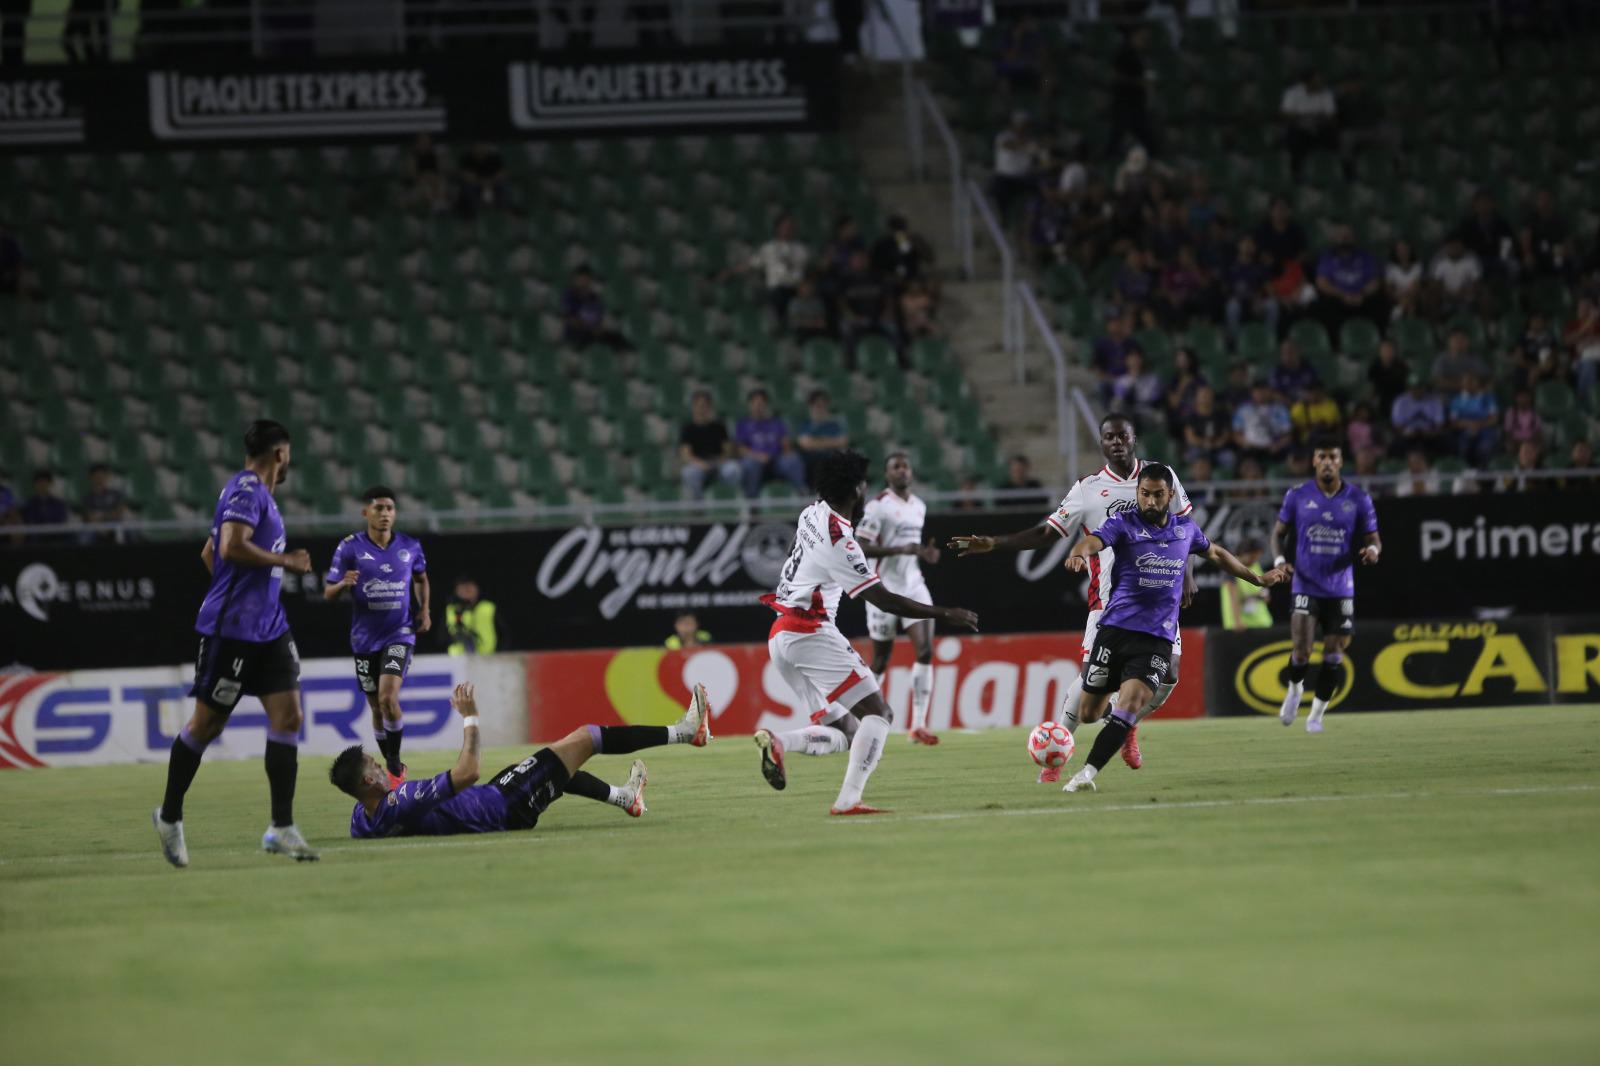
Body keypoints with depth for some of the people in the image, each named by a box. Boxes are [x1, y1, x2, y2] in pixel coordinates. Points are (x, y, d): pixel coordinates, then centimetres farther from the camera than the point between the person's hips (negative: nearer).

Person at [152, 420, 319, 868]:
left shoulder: (256, 492, 18)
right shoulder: (247, 490, -12)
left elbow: (209, 553, 26)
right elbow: (232, 546, -27)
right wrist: (285, 561, -17)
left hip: (268, 628, 9)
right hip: (232, 628, -9)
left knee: (288, 717, -2)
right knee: (206, 724, 2)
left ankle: (282, 828, -2)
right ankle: (170, 815, 19)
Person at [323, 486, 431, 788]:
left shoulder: (410, 547, 1)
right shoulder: (350, 547, -5)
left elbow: (421, 578, 22)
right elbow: (328, 593, -4)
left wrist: (424, 610, 9)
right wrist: (343, 584, -25)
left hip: (400, 635, -1)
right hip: (365, 638, 1)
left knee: (388, 697, -21)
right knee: (377, 707, 8)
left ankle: (394, 764, -7)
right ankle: (393, 769, 25)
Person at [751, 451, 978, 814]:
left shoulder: (812, 514, 8)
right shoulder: (838, 540, -17)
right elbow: (884, 600, -16)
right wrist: (945, 614, -11)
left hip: (781, 637, 9)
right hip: (810, 633, -9)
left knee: (844, 732, 10)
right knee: (877, 713, -6)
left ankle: (777, 742, -15)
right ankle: (848, 800, -17)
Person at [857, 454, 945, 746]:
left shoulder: (919, 506, 13)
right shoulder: (877, 506, -10)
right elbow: (860, 548, -17)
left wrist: (924, 553, 6)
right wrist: (900, 549, -25)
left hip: (914, 585, 6)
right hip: (885, 590, -6)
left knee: (925, 651, -10)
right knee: (881, 660, 2)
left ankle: (919, 726, -11)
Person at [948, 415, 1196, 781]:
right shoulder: (1088, 490, -2)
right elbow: (1046, 533, -2)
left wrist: (1185, 573, 5)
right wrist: (992, 544, -11)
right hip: (1110, 597, -3)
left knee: (1167, 673, -6)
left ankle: (1128, 726, 25)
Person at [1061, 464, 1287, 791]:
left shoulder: (1185, 528, 10)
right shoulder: (1123, 523, -3)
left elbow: (1216, 553, 30)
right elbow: (1092, 541, -24)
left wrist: (1258, 579, 35)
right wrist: (1079, 555, -48)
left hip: (1158, 638, 1)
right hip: (1116, 628, -1)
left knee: (1132, 701, -23)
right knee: (1090, 712, 5)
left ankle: (1088, 772, -26)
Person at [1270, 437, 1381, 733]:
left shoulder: (1358, 498, 0)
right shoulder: (1297, 496, 0)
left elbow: (1372, 538, 5)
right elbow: (1279, 532, 9)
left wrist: (1373, 550, -19)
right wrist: (1279, 560, -9)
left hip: (1341, 589, 1)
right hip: (1306, 586, -1)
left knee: (1333, 657, 1)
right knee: (1301, 651, -12)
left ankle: (1317, 714, 17)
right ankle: (1295, 689, 20)